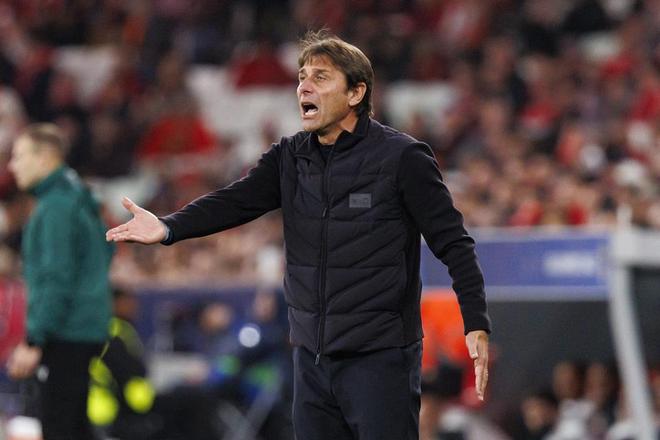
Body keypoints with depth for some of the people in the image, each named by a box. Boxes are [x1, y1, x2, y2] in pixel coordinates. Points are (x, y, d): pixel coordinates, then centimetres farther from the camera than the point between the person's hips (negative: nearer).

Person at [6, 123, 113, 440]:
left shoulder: (56, 207, -15)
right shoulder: (79, 199, 15)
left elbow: (56, 280, -20)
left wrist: (33, 341, -19)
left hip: (65, 337, -10)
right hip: (89, 331, 10)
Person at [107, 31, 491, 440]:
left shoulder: (401, 157, -7)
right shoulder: (290, 157, 9)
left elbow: (454, 243, -8)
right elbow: (235, 202, -4)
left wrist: (477, 325, -15)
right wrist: (168, 228, -22)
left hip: (381, 359, -6)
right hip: (312, 357, 6)